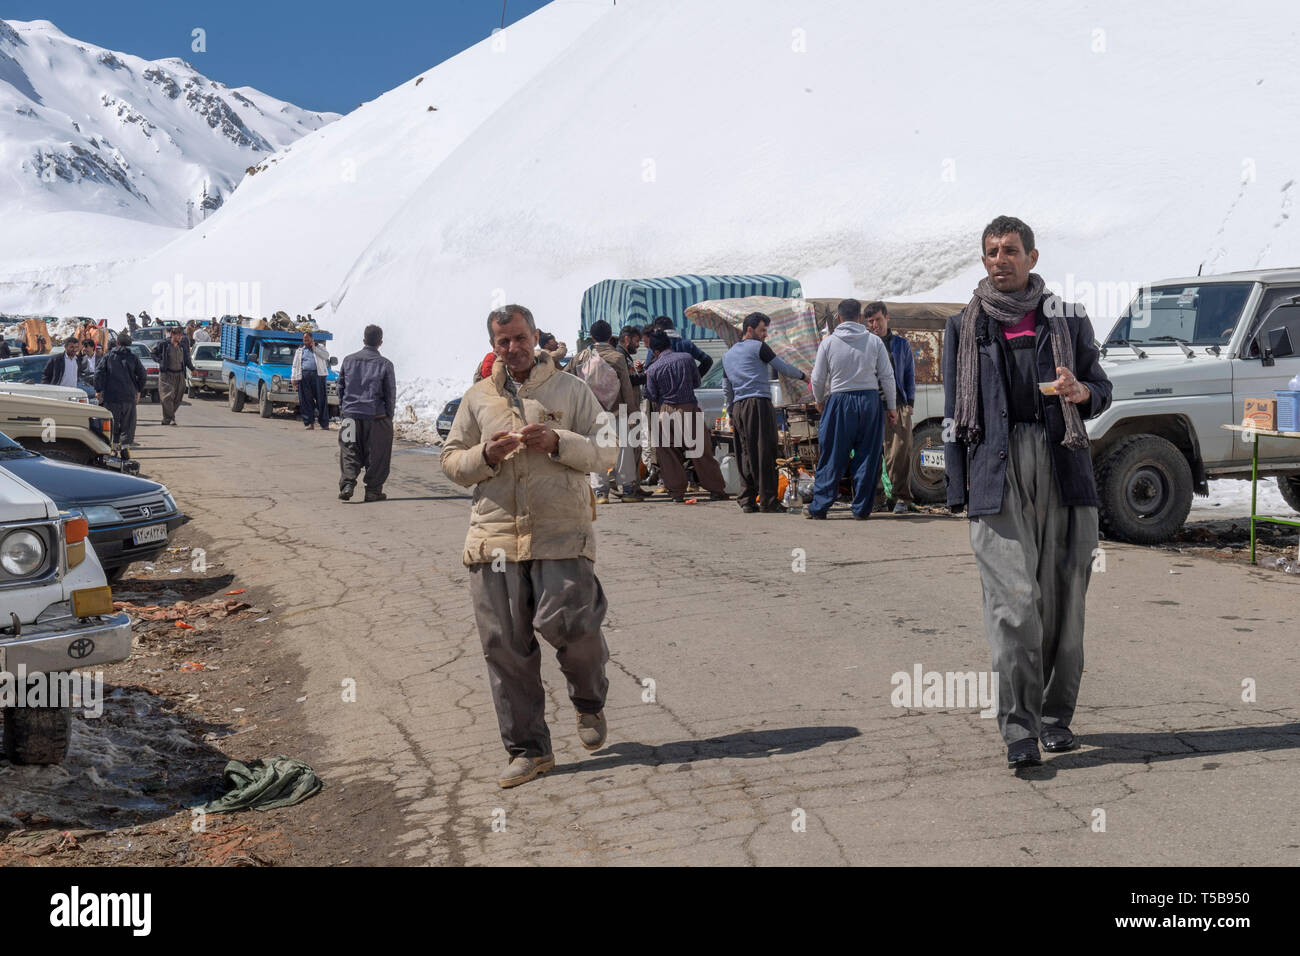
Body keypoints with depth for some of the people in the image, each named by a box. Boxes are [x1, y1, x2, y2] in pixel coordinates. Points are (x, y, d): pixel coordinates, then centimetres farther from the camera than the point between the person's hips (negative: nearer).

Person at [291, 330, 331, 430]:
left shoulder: (320, 348, 17)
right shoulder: (299, 351, 23)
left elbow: (326, 356, -2)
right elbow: (295, 366, 19)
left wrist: (314, 348, 0)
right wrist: (293, 378, 8)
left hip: (318, 375, -2)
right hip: (304, 376, 2)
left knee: (321, 400, -6)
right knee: (306, 400, -3)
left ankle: (325, 424, -4)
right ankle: (309, 423, 0)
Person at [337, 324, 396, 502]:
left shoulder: (349, 360, 5)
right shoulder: (385, 364, -5)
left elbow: (341, 387, 10)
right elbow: (390, 394, -2)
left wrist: (342, 410, 17)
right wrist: (389, 417, 8)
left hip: (351, 414, 3)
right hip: (376, 415, -2)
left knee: (349, 453, 8)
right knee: (376, 456, 7)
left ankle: (347, 484, -9)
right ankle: (373, 490, 9)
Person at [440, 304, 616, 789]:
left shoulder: (571, 390, 9)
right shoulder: (477, 398, 16)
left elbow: (606, 452, 3)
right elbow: (451, 461, 15)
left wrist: (557, 442, -13)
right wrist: (485, 455, -5)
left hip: (561, 535, -3)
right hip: (494, 536, 3)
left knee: (565, 624, -14)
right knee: (505, 648, 2)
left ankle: (589, 702, 19)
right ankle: (528, 748, 13)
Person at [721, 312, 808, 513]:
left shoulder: (728, 355, 21)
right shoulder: (758, 347, -1)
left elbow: (726, 389, 23)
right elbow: (783, 367, 3)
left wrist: (731, 413, 28)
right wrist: (804, 376, 18)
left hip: (738, 408, 7)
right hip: (759, 404, -7)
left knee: (745, 455, 9)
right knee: (765, 453, -6)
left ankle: (746, 501, 6)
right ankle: (768, 501, -7)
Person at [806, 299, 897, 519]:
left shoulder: (828, 342, -1)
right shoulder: (874, 341, 2)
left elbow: (818, 378, 3)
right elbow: (887, 377, 4)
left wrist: (819, 400, 22)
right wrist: (891, 407, 13)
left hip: (839, 402, -1)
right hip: (870, 400, 1)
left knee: (832, 457, 5)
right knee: (867, 455, 7)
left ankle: (819, 507, 8)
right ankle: (861, 508, 7)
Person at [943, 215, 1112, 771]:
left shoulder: (1067, 321, 16)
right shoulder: (965, 328, 16)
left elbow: (1102, 387, 20)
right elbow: (956, 413, 15)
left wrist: (1082, 392, -5)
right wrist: (958, 485, 7)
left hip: (1062, 467, 1)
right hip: (996, 470, -1)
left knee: (1062, 597, 2)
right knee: (1013, 598, -13)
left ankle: (1055, 715, 15)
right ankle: (1020, 730, -14)